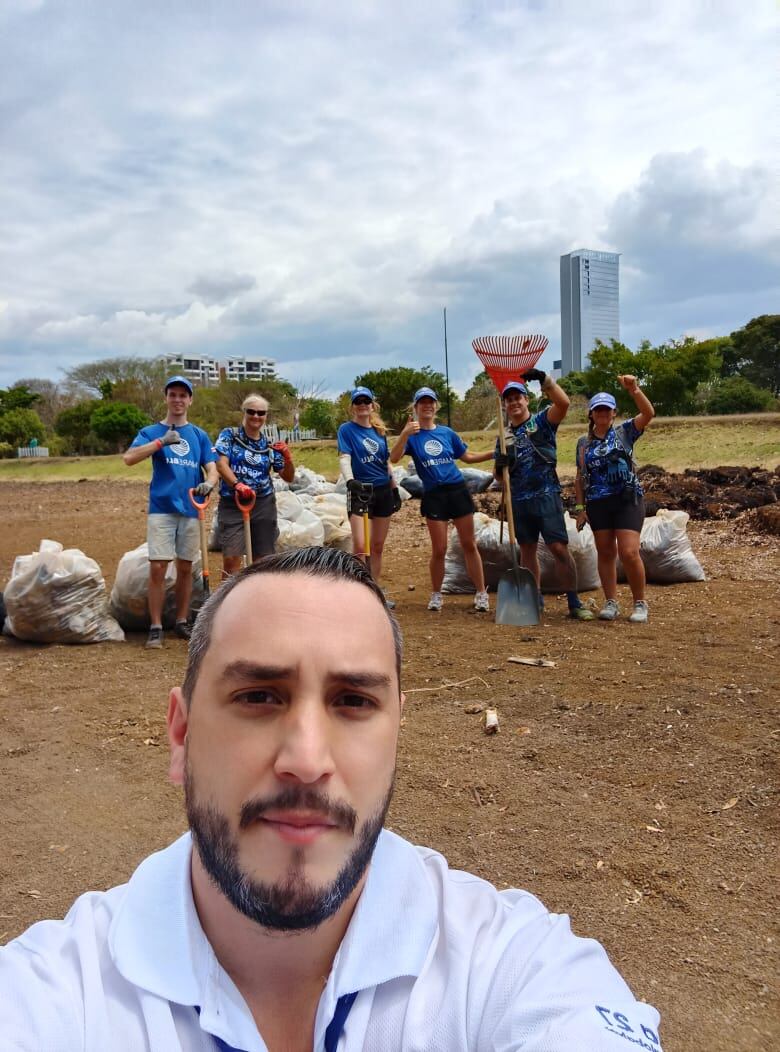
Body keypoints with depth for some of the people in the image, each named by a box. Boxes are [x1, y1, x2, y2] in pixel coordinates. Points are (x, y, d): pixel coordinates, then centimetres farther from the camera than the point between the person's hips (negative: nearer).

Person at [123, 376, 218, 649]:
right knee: (157, 568, -7)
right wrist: (161, 441, -22)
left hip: (191, 509, 3)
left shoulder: (200, 435, 12)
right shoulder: (151, 432, 4)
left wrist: (208, 483, -18)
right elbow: (129, 458, -12)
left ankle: (182, 623, 20)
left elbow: (212, 470, 5)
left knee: (185, 568, 9)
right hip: (161, 508, -2)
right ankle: (156, 628, 1)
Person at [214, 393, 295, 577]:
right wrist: (238, 484, -31)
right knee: (231, 558, -12)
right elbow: (221, 464, -14)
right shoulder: (229, 435, 1)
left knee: (262, 560, 7)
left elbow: (288, 477, 10)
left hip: (264, 505, 3)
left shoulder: (269, 445, 9)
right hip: (232, 504, -3)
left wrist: (287, 458, -11)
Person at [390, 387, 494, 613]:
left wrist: (494, 453, 8)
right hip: (433, 495, -2)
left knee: (469, 545, 3)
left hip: (457, 490, 2)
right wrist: (405, 434, -33)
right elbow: (394, 458, -18)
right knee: (439, 550, 1)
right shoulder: (412, 435, -1)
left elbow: (467, 457, 20)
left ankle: (481, 594, 12)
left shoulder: (447, 433, 9)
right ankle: (436, 595, 19)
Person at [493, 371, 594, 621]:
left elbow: (563, 403, -19)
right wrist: (500, 465, -6)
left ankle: (574, 602, -4)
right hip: (519, 500, 5)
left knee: (559, 548, -9)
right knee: (527, 550, 11)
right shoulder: (504, 435, 14)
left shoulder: (541, 421, 1)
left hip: (546, 495, -5)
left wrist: (543, 379, -26)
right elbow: (499, 476, 16)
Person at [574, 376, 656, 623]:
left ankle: (640, 603, 4)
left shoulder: (625, 432, 4)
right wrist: (580, 507, 9)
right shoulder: (584, 442, 12)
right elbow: (580, 477, 14)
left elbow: (648, 413, -12)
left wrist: (634, 389, -24)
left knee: (629, 552, -11)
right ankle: (611, 602, 17)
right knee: (605, 553, 7)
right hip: (597, 503, 3)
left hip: (628, 500, -3)